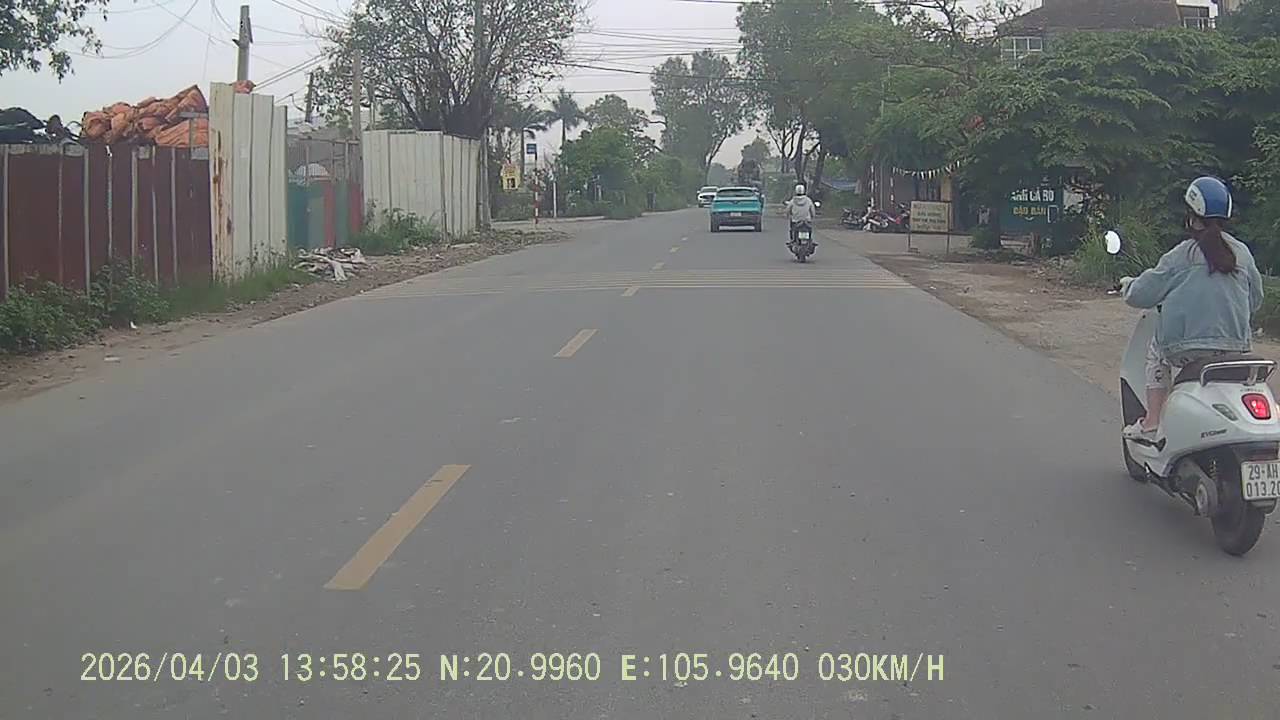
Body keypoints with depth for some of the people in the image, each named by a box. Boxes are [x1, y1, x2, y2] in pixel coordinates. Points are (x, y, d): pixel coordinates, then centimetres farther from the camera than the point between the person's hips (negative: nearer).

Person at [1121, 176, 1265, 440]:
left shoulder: (1181, 256, -5)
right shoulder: (1242, 253, 7)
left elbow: (1142, 294, 0)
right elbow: (1255, 300, 15)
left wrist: (1129, 285, 22)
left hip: (1187, 347, -3)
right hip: (1236, 347, 3)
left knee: (1157, 350, 25)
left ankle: (1152, 422, 16)